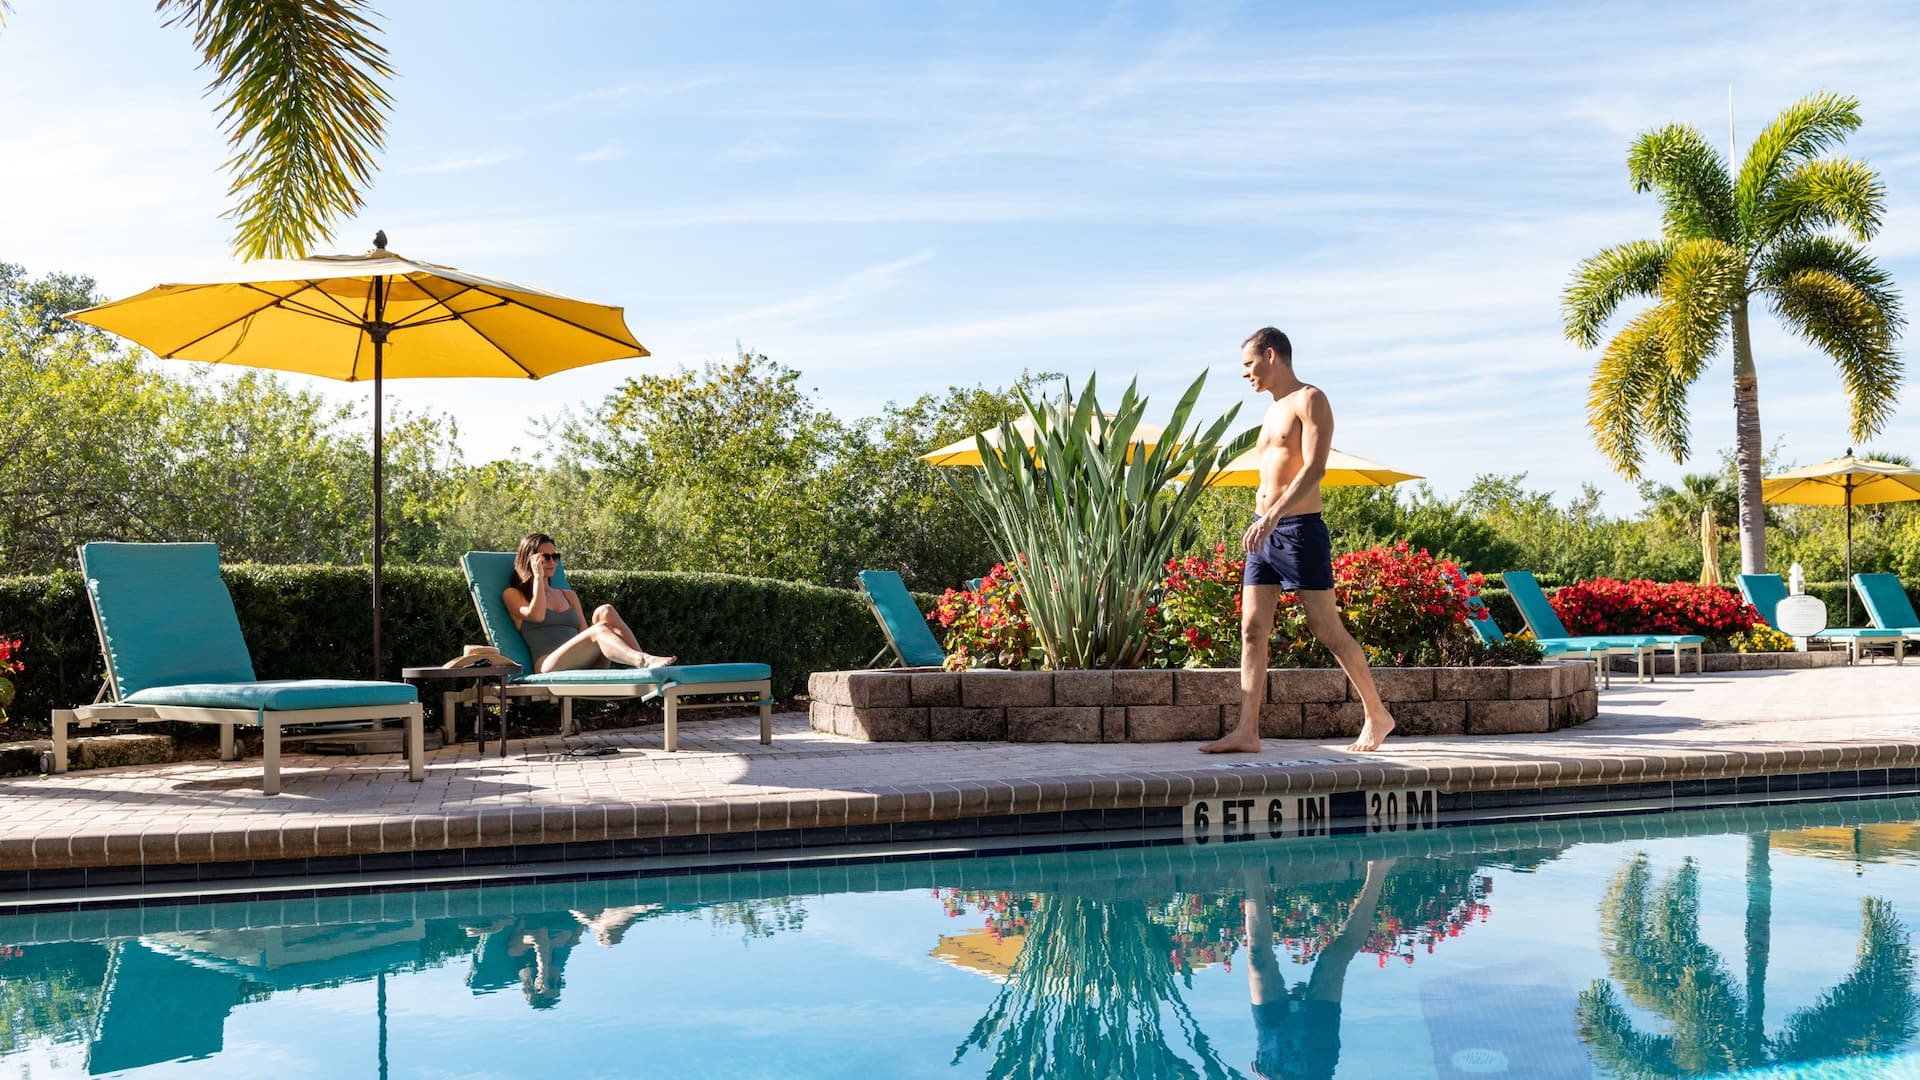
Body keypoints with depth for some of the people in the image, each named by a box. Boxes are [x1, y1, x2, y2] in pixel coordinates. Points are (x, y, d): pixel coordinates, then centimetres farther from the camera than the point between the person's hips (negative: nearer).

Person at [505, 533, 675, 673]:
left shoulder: (568, 595, 32)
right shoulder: (512, 595, 16)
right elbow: (536, 615, -6)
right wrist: (538, 576, 2)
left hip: (584, 666, 5)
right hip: (549, 666, -5)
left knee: (605, 612, -21)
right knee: (600, 629, -32)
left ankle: (644, 660, -41)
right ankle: (645, 661, -62)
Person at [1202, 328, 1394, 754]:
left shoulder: (1310, 400, -5)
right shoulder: (1272, 411, 21)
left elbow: (1314, 468, -18)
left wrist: (1273, 516, -26)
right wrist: (1263, 521, 16)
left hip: (1299, 528, -8)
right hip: (1264, 531, 8)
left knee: (1328, 630, -2)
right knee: (1252, 630, -1)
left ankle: (1377, 716, 13)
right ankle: (1247, 732, -4)